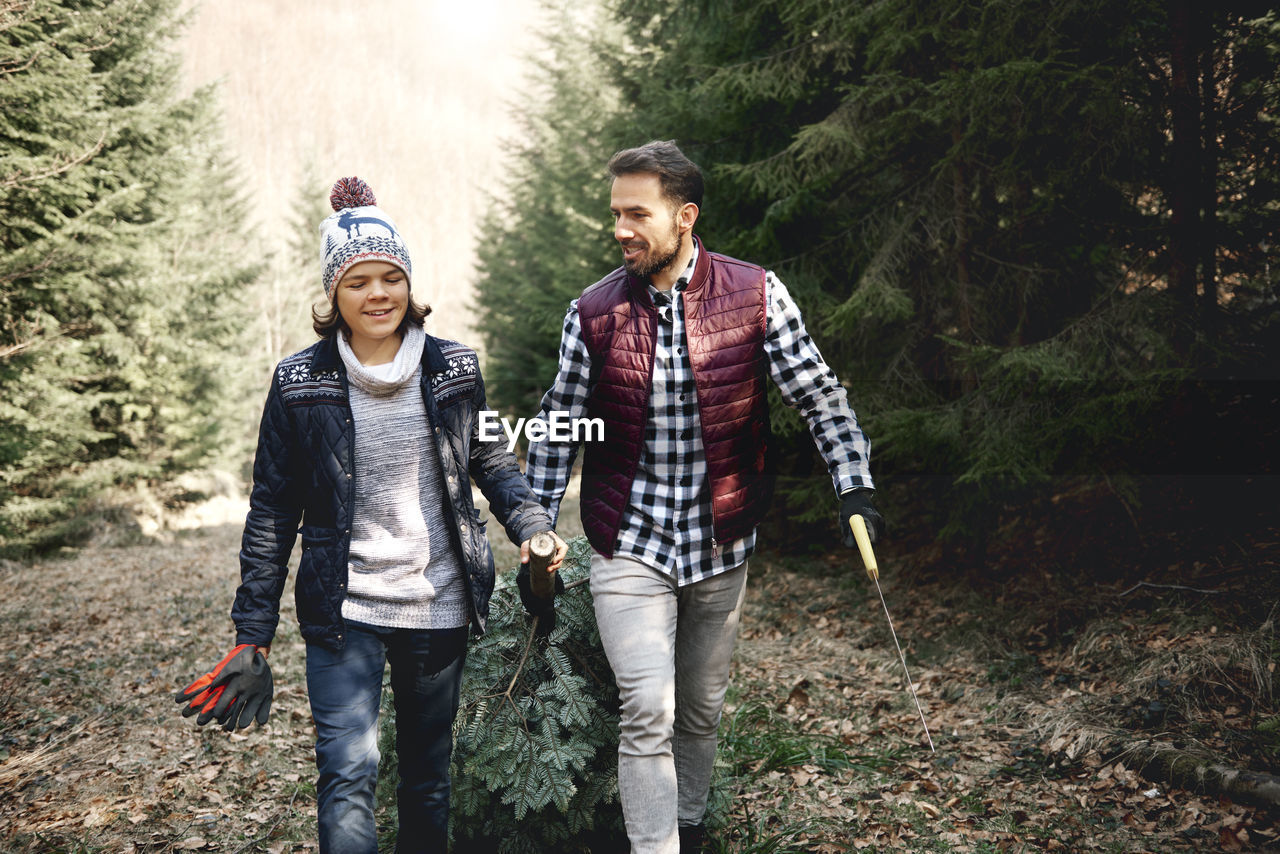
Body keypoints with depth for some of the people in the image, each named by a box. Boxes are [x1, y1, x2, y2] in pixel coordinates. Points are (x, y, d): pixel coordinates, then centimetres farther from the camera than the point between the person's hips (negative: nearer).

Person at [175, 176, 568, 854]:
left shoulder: (454, 369, 0)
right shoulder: (299, 384, -4)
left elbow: (490, 461, 14)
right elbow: (272, 514, 0)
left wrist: (530, 524, -5)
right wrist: (252, 637, -1)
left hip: (439, 605, 2)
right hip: (343, 611, -2)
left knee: (428, 777, 15)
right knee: (348, 772, -15)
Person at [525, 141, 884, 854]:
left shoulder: (755, 295, -6)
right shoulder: (593, 313, -4)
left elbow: (819, 395, -3)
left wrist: (854, 484, -15)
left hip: (721, 546, 1)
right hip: (628, 547, -1)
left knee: (702, 709, 16)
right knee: (648, 713, -10)